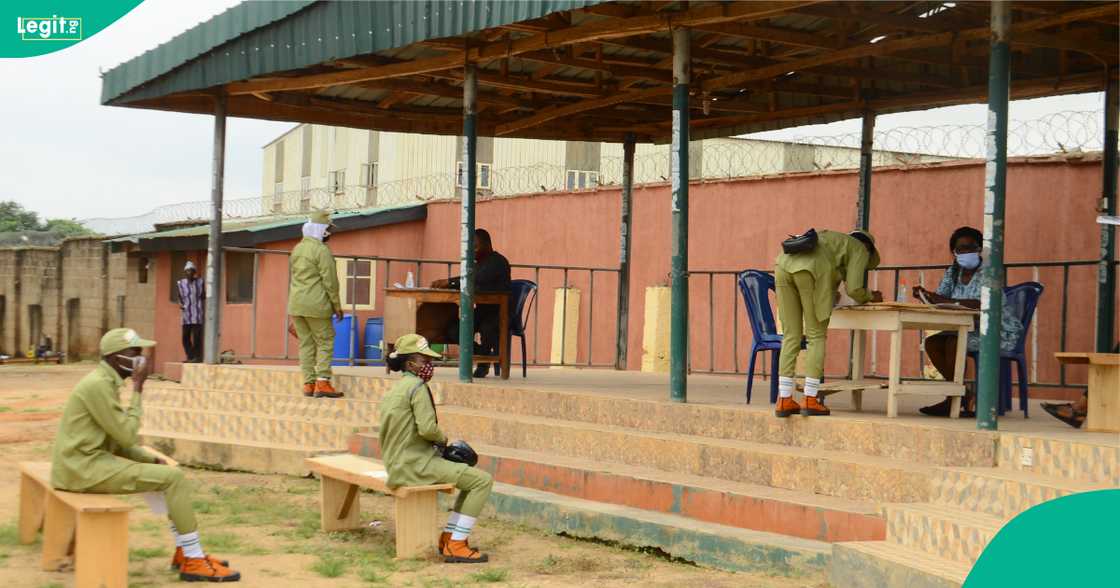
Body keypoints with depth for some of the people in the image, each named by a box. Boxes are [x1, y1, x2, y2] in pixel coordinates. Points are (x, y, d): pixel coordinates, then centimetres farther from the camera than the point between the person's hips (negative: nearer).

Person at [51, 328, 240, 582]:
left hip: (89, 465, 10)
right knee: (173, 478, -13)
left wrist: (152, 460, 7)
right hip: (86, 469, -10)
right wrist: (138, 390, -9)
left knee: (170, 475, 13)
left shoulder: (106, 382, 15)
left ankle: (185, 551, 12)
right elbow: (127, 436, -15)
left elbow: (117, 440, 19)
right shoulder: (98, 385, -17)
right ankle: (194, 561, -7)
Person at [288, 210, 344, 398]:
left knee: (306, 343, 10)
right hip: (315, 304, -7)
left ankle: (308, 383, 8)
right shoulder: (322, 250, -11)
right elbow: (330, 280, -12)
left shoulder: (297, 249, 15)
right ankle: (322, 382, -7)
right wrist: (336, 305, -5)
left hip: (296, 304, 7)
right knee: (325, 341, 0)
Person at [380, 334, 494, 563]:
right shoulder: (418, 387, -12)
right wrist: (443, 439, -2)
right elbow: (427, 428, -23)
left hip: (397, 466, 10)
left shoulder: (393, 390, 17)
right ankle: (455, 546, -10)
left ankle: (449, 536, 20)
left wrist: (435, 442, 11)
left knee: (471, 476, 22)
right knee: (483, 480, -11)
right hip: (416, 465, -10)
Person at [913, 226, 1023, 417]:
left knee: (953, 343, -28)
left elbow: (984, 304, -30)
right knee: (932, 343, -11)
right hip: (972, 330, 8)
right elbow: (941, 297, 3)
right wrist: (926, 295, -21)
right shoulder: (953, 272, 7)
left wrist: (947, 301, -36)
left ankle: (956, 399, -14)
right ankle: (966, 396, -8)